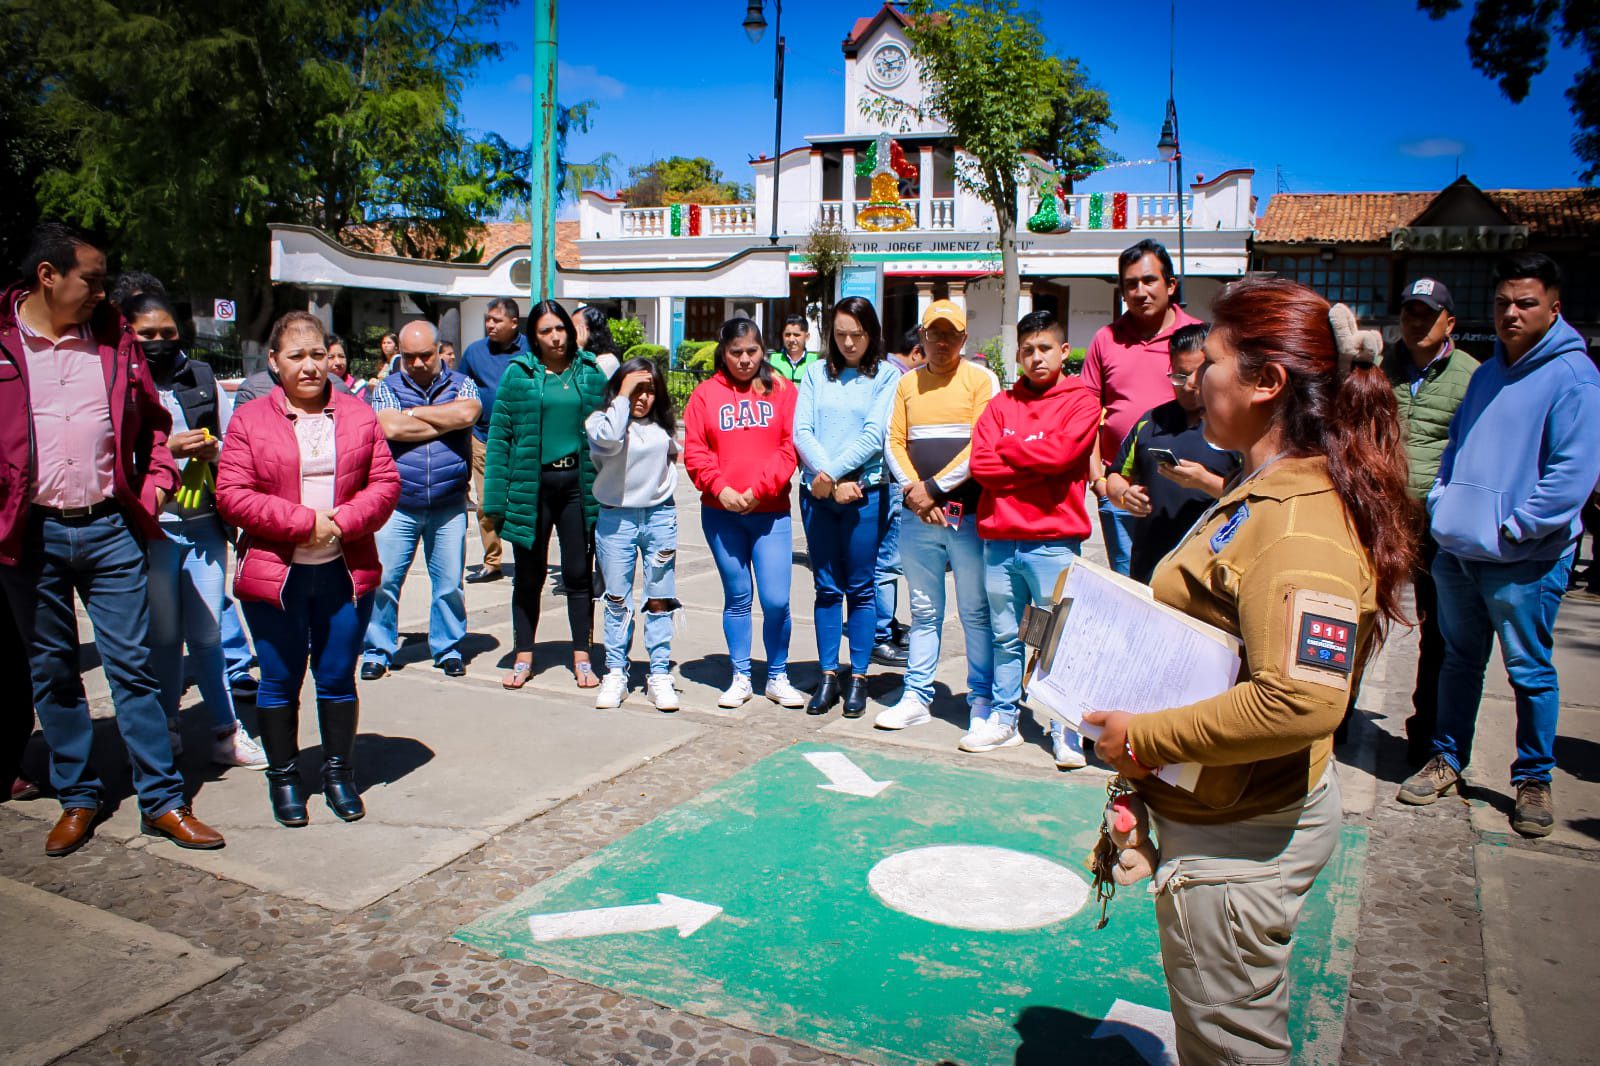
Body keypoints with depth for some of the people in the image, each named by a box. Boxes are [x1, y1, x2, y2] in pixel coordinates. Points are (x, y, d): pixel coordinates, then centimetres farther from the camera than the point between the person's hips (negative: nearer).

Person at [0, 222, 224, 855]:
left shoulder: (113, 341, 7)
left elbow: (154, 424, 16)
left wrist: (155, 489, 4)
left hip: (109, 529, 1)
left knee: (133, 666, 3)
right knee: (51, 671, 10)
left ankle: (163, 801, 10)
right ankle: (77, 798, 24)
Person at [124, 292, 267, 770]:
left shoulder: (203, 378, 10)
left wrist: (214, 450, -5)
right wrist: (166, 449, -16)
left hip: (205, 524, 2)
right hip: (152, 528, -2)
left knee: (207, 634, 6)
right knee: (164, 634, 6)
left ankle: (226, 732, 13)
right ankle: (166, 726, 23)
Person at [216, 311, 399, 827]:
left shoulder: (358, 414, 6)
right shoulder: (249, 420, -1)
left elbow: (385, 483, 3)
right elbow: (232, 495, -7)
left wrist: (343, 522, -13)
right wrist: (303, 521, -15)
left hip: (346, 571, 2)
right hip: (275, 574, -1)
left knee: (338, 678, 11)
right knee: (280, 682, 10)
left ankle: (339, 772, 26)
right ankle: (283, 777, 25)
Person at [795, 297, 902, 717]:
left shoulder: (886, 374, 1)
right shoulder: (815, 373, 8)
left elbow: (874, 434, -9)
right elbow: (801, 431, -1)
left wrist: (833, 473, -14)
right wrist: (831, 479, -12)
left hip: (865, 493, -2)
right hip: (817, 493, 2)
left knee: (860, 588, 5)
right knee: (826, 588, 8)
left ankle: (857, 678, 14)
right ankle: (828, 676, 16)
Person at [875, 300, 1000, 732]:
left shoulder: (982, 379, 0)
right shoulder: (907, 384, 13)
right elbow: (895, 442, 8)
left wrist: (933, 487, -12)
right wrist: (913, 491, -7)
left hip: (969, 513, -3)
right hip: (917, 515, 4)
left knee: (976, 612, 2)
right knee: (923, 612, 10)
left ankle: (983, 701, 12)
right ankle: (916, 698, 17)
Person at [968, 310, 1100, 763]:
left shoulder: (1082, 402, 3)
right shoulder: (1002, 403, 12)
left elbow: (1061, 452, -14)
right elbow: (980, 463, -1)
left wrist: (1008, 447, -1)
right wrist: (1039, 464, -8)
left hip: (1054, 541, -3)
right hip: (1000, 538, 4)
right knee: (1005, 636, 11)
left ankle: (1065, 730, 10)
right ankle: (1004, 720, 22)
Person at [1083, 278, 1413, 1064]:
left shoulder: (1299, 521, -26)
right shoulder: (1266, 492, 8)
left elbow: (1301, 700, -34)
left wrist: (1144, 738, -24)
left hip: (1242, 836, -10)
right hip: (1237, 818, 10)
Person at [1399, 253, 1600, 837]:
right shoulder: (1487, 372, 13)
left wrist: (1511, 529, -18)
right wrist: (1441, 503, 7)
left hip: (1524, 560, -6)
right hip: (1458, 550, 6)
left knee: (1530, 672, 6)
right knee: (1459, 658, 16)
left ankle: (1533, 779, 22)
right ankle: (1447, 758, 30)